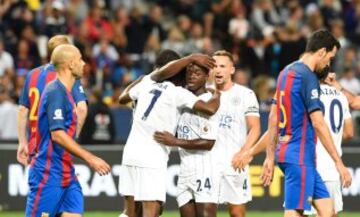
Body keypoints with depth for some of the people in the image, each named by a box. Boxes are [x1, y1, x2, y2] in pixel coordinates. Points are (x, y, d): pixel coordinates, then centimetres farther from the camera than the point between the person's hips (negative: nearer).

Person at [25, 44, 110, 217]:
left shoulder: (64, 92, 15)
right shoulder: (56, 92, -14)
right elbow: (57, 135, -21)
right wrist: (90, 158, -22)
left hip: (66, 175, 9)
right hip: (48, 175, -9)